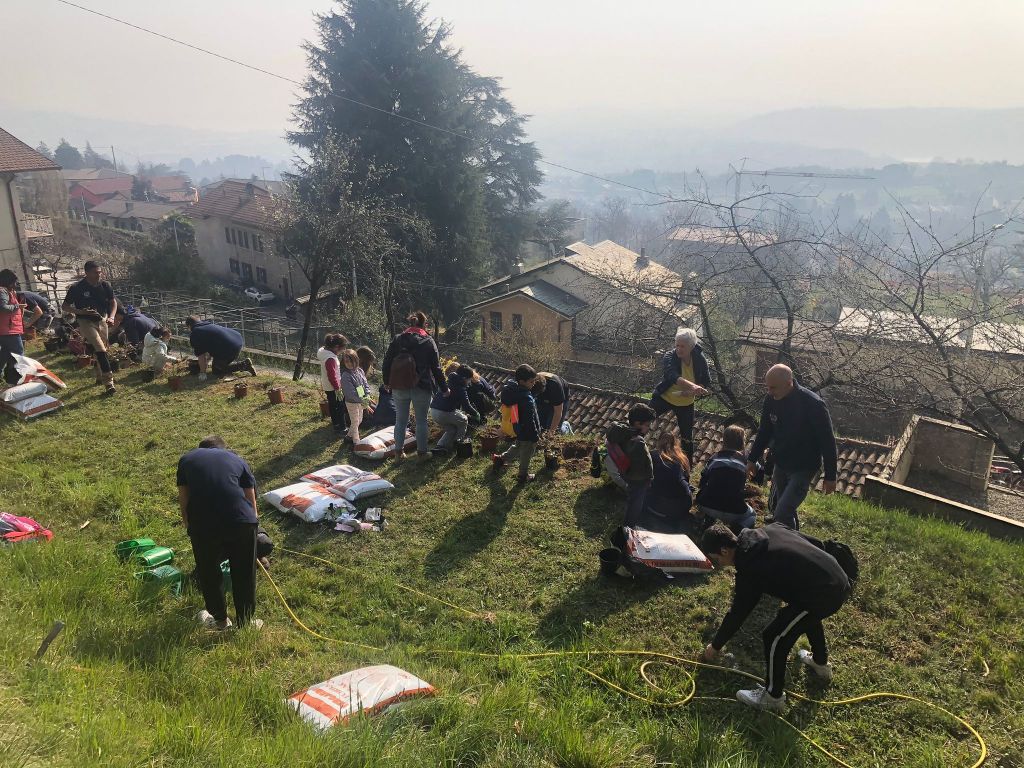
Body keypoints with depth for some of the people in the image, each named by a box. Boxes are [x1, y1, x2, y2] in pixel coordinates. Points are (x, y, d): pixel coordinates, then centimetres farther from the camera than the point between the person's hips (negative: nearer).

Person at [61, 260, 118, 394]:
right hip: (85, 322, -5)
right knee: (101, 350, -18)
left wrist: (111, 317, -9)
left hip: (102, 320, 5)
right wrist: (81, 311, -25)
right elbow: (65, 307, -9)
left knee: (103, 349, 14)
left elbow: (113, 302, 8)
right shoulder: (77, 288, -17)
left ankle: (100, 377, 35)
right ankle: (108, 382, -19)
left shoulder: (105, 285, -6)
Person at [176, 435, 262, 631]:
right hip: (242, 520, 0)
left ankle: (220, 619, 39)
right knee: (244, 574, 20)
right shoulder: (237, 459, 25)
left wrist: (189, 526, 33)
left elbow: (183, 501, 20)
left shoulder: (187, 459, 25)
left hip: (202, 524, 0)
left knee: (208, 573, 24)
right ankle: (245, 622, 32)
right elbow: (252, 501, 25)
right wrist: (252, 521, 39)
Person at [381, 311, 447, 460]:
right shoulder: (428, 342, -3)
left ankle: (398, 451, 20)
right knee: (421, 420, 8)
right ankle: (422, 452, 15)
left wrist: (386, 382, 21)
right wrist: (443, 387, 7)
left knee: (400, 420, 13)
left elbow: (386, 362, 7)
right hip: (421, 388, -3)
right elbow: (436, 367, -2)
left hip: (399, 388, 3)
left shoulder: (397, 339, 5)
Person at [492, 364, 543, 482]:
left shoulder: (513, 389, -10)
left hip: (519, 429, 8)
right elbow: (530, 420, -27)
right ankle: (523, 476, 32)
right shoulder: (527, 400, -34)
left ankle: (500, 459, 40)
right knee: (526, 454, 14)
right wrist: (535, 436, -18)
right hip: (528, 433, -8)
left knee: (518, 446, 33)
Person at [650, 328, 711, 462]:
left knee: (687, 437, 11)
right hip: (664, 397, -2)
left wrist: (691, 392, -26)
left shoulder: (700, 359, -15)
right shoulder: (670, 357, -25)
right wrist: (692, 386, -60)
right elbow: (673, 376, -44)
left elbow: (707, 382, -7)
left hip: (686, 403, 2)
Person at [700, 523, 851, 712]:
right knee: (808, 615, 37)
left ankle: (773, 697, 19)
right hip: (840, 580, 9)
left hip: (823, 595, -9)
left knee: (774, 637, 2)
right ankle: (821, 663, 59)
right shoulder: (769, 530, 8)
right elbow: (817, 543, 14)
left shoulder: (750, 569, -12)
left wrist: (716, 645, 14)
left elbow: (737, 614, 0)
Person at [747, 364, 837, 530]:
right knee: (774, 507, 18)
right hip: (780, 465, 7)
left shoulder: (813, 404, -26)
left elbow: (827, 441, -18)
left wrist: (830, 477, -12)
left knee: (782, 514, -16)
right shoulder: (771, 400, -9)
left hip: (804, 468, -6)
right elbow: (765, 432, 8)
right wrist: (752, 459, 11)